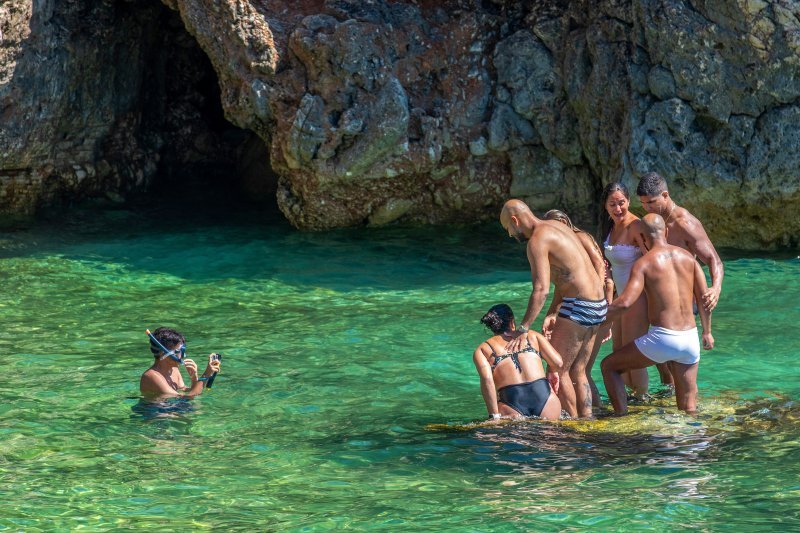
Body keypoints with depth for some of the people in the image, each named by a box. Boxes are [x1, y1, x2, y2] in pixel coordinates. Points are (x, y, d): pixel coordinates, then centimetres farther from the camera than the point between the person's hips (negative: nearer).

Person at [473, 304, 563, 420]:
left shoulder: (482, 349, 18)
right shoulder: (532, 336, 22)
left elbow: (487, 379, 0)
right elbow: (558, 362, 11)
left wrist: (494, 415, -1)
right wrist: (552, 372, 34)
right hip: (543, 394, 1)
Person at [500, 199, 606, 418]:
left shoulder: (537, 240, -12)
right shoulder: (558, 226, 17)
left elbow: (541, 289, -22)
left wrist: (523, 329, -21)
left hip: (578, 308, -10)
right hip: (598, 306, 10)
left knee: (557, 371, -2)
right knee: (577, 371, 16)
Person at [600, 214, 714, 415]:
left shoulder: (644, 263, -6)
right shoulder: (687, 256, 9)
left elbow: (625, 302, -18)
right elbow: (704, 297, 9)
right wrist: (707, 332, 21)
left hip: (662, 338, -5)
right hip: (690, 339, 5)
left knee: (608, 366, 12)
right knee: (688, 407, 16)